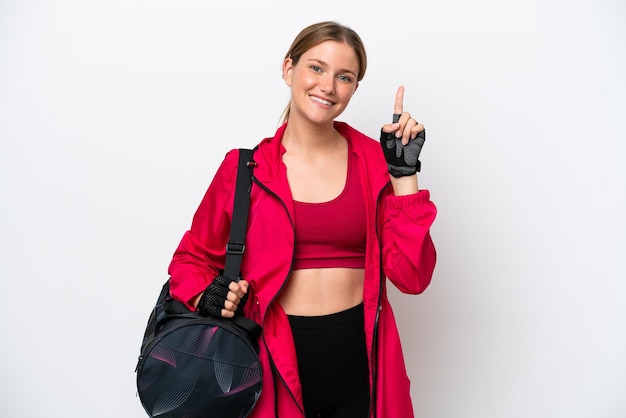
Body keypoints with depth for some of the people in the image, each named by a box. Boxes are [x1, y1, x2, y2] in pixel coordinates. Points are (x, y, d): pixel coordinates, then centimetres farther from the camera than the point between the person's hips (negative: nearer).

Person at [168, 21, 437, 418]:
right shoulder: (245, 168, -5)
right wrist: (206, 297, -13)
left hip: (362, 361, 1)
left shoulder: (375, 161, -2)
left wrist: (404, 172, -12)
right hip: (278, 361, -1)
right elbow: (193, 257, 7)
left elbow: (412, 276, -8)